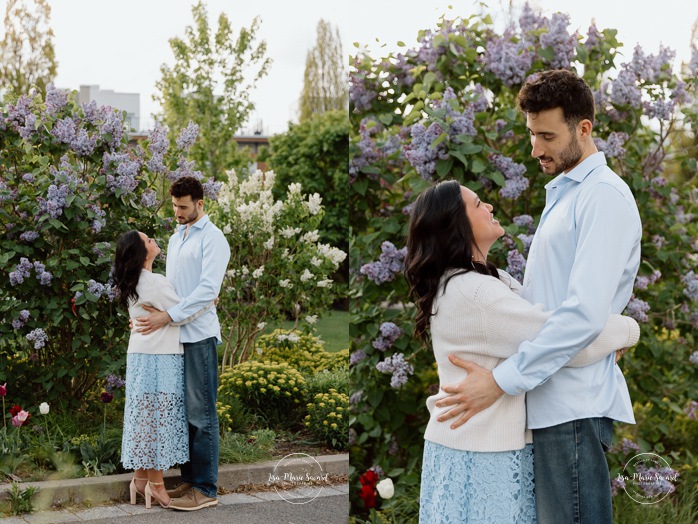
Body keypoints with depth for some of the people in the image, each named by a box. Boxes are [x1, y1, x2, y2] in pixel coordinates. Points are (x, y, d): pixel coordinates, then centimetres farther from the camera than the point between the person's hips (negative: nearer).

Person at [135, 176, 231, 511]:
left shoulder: (212, 239, -7)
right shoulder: (175, 238, 18)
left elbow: (208, 288, -16)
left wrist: (168, 316, -20)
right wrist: (155, 314, 7)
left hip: (199, 335, -7)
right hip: (175, 335, 7)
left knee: (201, 412, -5)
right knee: (183, 410, 10)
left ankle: (206, 489, -1)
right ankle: (190, 479, 17)